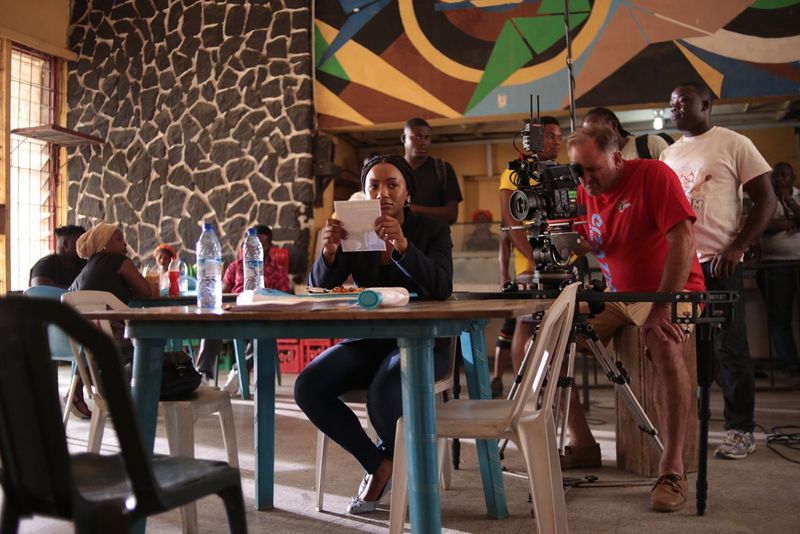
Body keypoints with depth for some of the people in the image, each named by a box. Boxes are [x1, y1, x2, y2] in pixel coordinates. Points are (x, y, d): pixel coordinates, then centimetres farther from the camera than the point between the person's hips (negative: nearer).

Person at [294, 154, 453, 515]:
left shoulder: (433, 230, -2)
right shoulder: (354, 232, 5)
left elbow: (441, 289, -18)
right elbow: (318, 288, -3)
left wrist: (403, 246, -33)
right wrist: (329, 251, -24)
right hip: (366, 339, 4)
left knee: (382, 395, -33)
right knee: (307, 387, -20)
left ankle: (389, 462, 4)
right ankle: (378, 463, -1)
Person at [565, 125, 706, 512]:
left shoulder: (653, 175, -15)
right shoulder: (583, 193, 2)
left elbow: (682, 240, -23)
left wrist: (661, 308, -30)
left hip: (670, 289, -6)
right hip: (616, 293, 6)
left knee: (664, 346, -37)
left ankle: (673, 470, -26)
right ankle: (582, 444, 6)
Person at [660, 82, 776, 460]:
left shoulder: (734, 144, 0)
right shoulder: (668, 155, 15)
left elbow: (766, 200, -3)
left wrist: (737, 247, -13)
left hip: (717, 263, -5)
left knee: (730, 348, 1)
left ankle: (741, 430, 11)